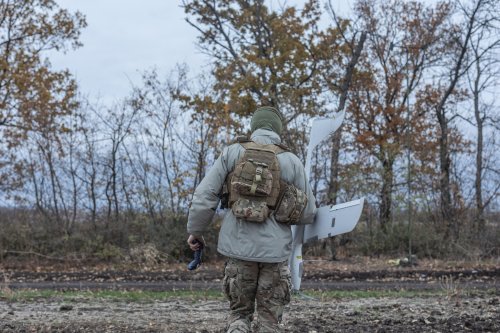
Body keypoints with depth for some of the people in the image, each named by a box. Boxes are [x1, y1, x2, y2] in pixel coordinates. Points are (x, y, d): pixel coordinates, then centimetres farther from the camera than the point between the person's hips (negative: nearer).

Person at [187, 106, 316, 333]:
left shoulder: (232, 153, 1)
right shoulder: (292, 162, 1)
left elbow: (205, 195, -1)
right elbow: (307, 214, 6)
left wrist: (195, 231, 12)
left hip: (239, 246, 1)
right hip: (274, 249, -1)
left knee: (239, 313, 14)